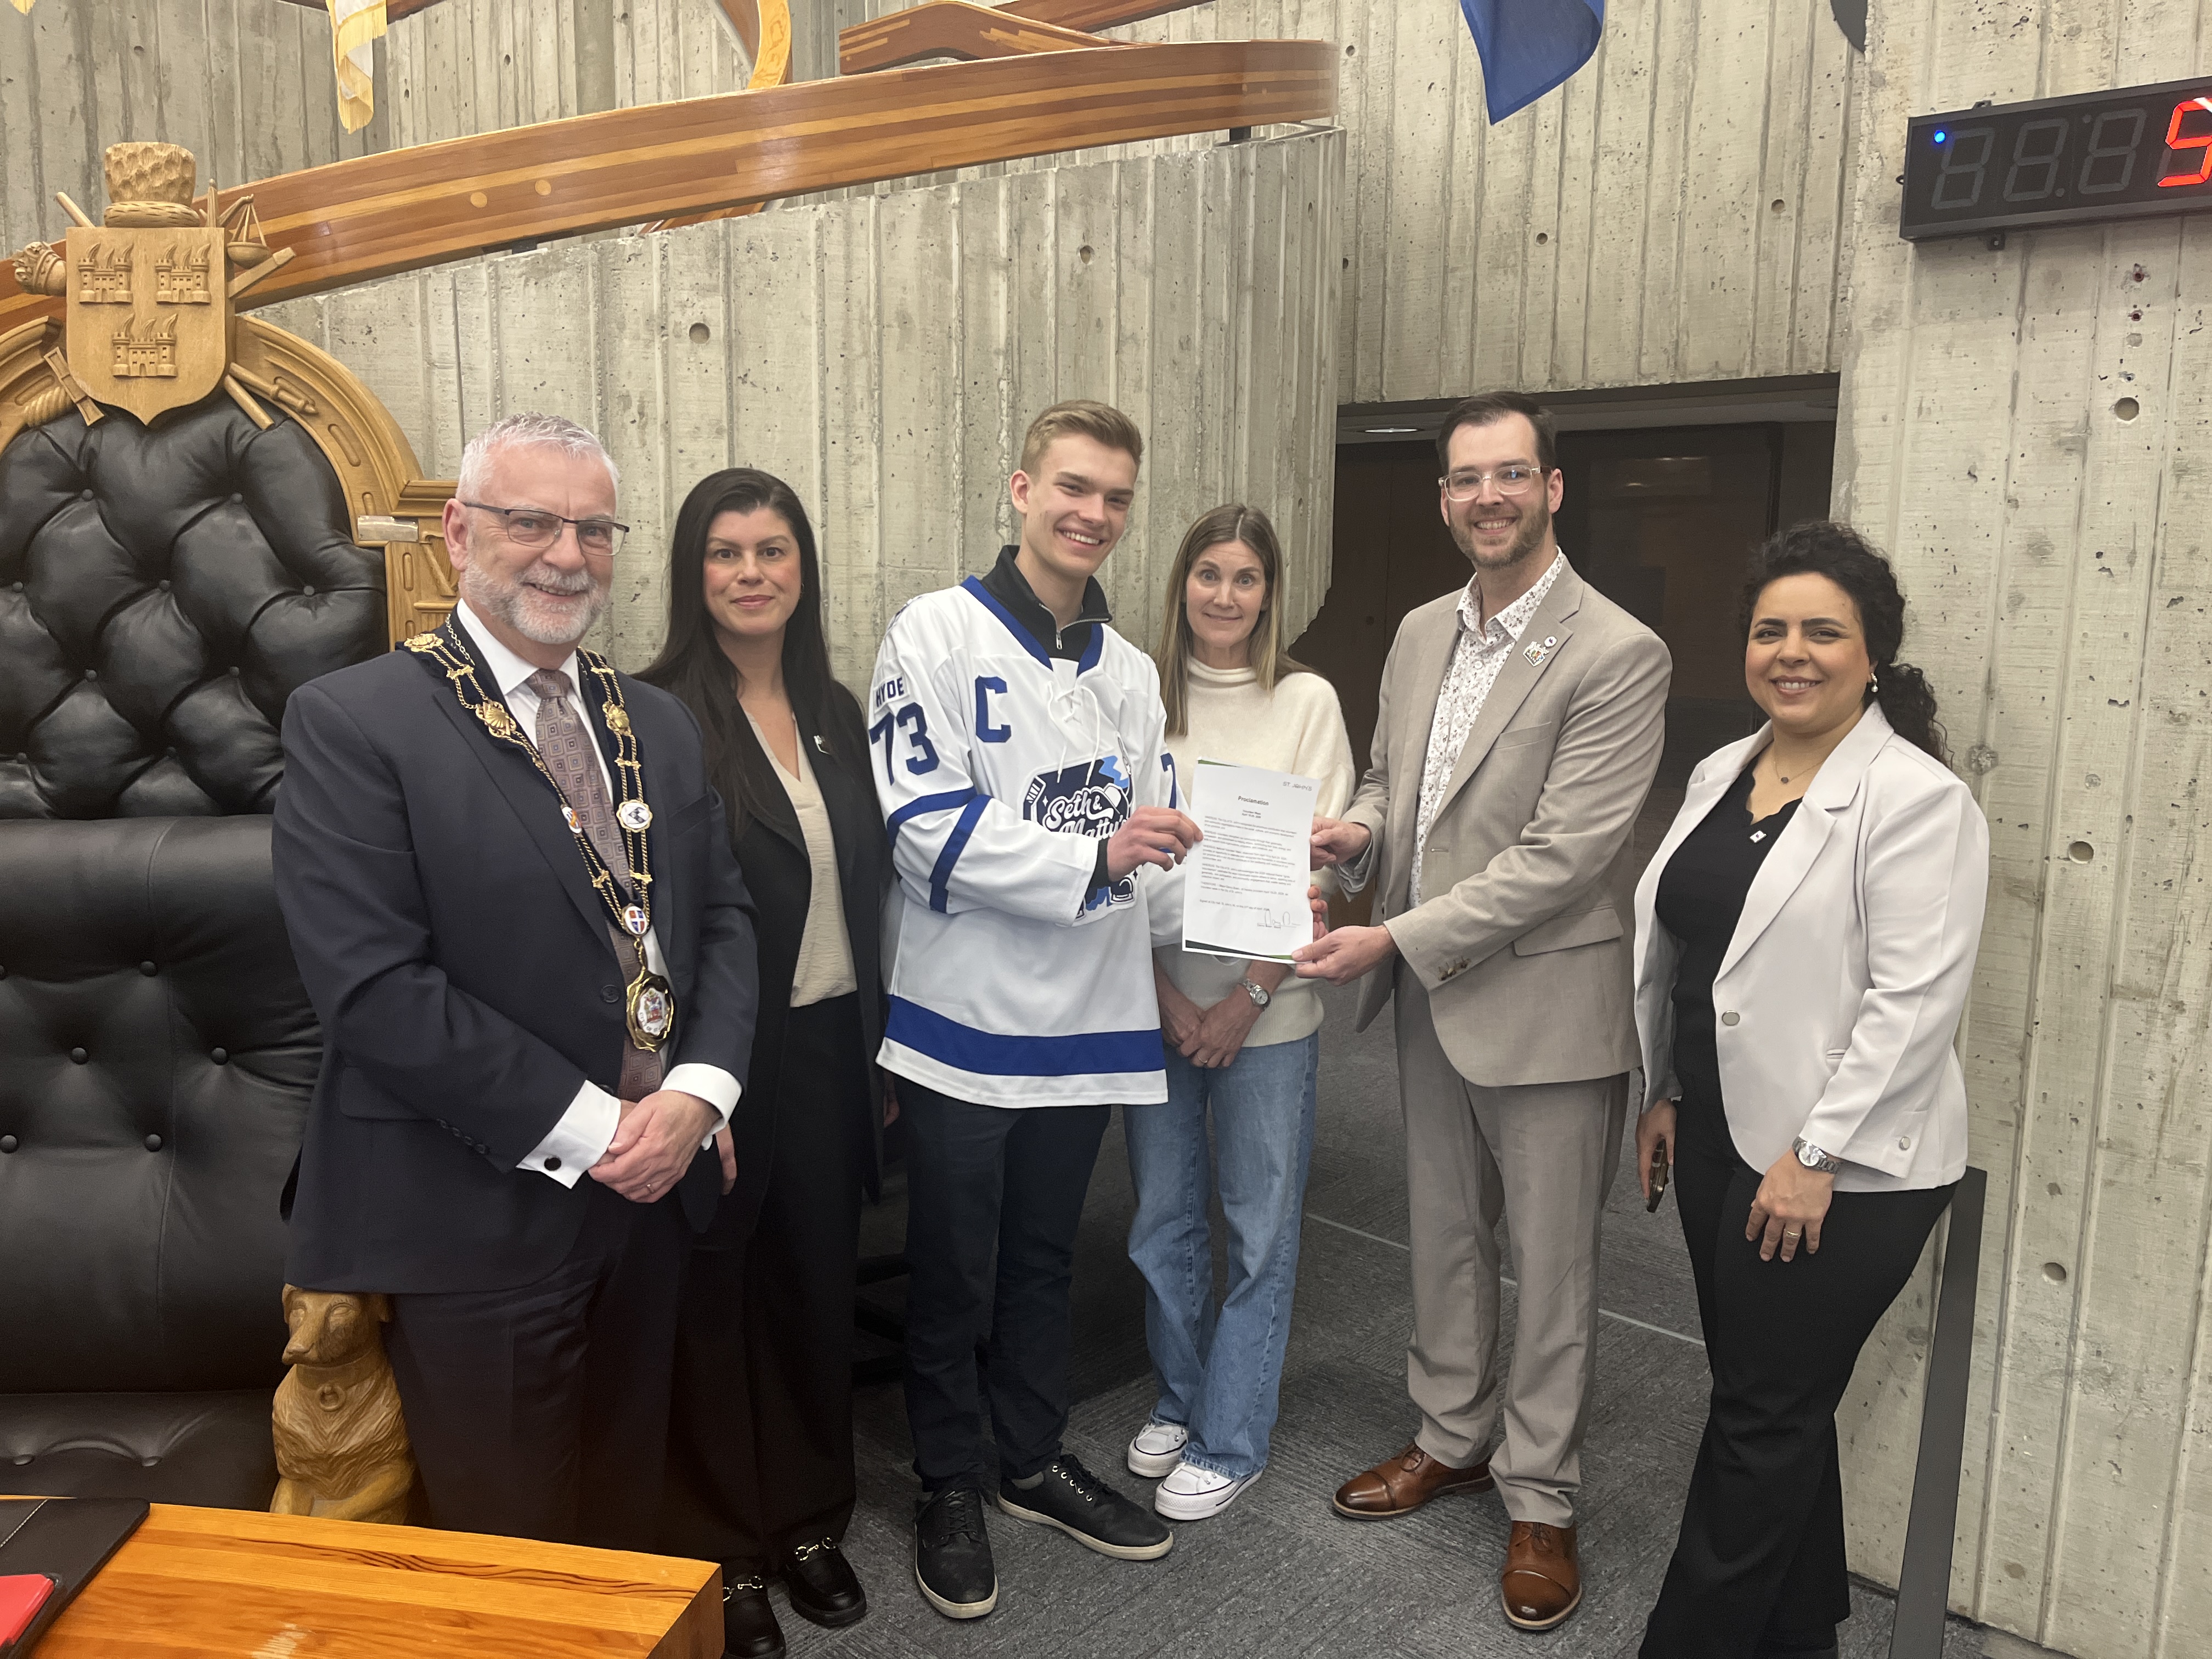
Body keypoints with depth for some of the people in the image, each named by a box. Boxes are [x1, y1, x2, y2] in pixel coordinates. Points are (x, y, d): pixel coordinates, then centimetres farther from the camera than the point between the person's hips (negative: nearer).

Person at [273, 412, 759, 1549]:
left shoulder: (659, 725, 10)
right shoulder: (352, 722, -10)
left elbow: (722, 913, 8)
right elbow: (373, 982, -18)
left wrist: (700, 1091, -9)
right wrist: (588, 1127, -18)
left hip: (648, 1195, 6)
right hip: (476, 1213, -5)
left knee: (627, 1515, 22)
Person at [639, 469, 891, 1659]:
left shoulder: (834, 712, 8)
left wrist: (873, 1044, 10)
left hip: (829, 1046, 5)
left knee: (817, 1282, 16)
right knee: (712, 1299, 10)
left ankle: (807, 1516, 36)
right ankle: (718, 1554, 29)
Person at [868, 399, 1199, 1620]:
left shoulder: (1129, 671, 12)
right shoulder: (939, 634, -9)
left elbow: (1156, 844, 13)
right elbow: (924, 820, -19)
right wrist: (1090, 857, -26)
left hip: (1087, 1020, 6)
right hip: (964, 1017, -5)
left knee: (1042, 1259, 20)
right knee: (951, 1275, 10)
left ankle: (1036, 1461, 38)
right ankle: (950, 1489, 30)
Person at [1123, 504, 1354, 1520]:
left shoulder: (1307, 701, -3)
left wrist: (1248, 997, -11)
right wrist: (1164, 990, -8)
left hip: (1267, 1005, -2)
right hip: (1157, 997, 3)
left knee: (1260, 1226, 6)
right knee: (1161, 1215, 14)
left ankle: (1231, 1441, 22)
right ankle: (1179, 1398, 35)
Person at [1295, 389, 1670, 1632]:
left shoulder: (1617, 656, -16)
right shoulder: (1422, 633, 7)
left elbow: (1563, 855, -21)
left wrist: (1396, 940, -22)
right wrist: (1358, 830, -6)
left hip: (1546, 1006, -6)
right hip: (1431, 1001, 7)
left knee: (1553, 1267, 9)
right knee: (1445, 1237, 21)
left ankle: (1541, 1501, 28)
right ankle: (1454, 1438, 42)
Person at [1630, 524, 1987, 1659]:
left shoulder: (1916, 799, -14)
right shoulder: (1720, 774, 9)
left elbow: (1914, 1000, -19)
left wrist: (1816, 1157, -19)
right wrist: (1662, 1092, 15)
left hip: (1838, 1169, -7)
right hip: (1720, 1140, 7)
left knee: (1763, 1419, 5)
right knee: (1773, 1402, 19)